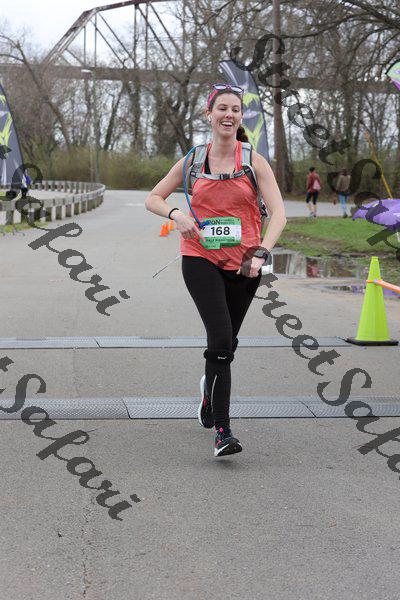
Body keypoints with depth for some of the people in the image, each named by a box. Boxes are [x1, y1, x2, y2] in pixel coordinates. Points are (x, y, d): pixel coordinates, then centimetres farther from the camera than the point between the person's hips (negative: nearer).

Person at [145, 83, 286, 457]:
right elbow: (152, 199, 11)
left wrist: (261, 252, -24)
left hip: (243, 264, 1)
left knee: (226, 343, 12)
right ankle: (222, 431, -17)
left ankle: (210, 386, 47)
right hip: (200, 260, -1)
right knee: (221, 339, -18)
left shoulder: (254, 162, 1)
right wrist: (176, 214, -11)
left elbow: (278, 213, -7)